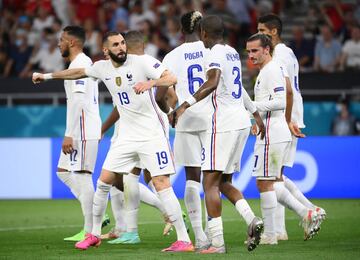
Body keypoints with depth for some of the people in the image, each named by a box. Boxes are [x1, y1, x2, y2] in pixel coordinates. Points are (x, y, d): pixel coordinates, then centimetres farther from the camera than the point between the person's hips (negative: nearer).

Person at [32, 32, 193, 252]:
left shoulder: (141, 62, -13)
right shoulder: (103, 68, 5)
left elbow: (171, 78, -20)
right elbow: (79, 72, 24)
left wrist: (151, 82, -40)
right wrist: (47, 76, 33)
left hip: (152, 134, -6)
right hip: (127, 135, 6)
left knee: (162, 185, -14)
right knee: (103, 182, 6)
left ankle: (184, 240, -12)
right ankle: (95, 234, 22)